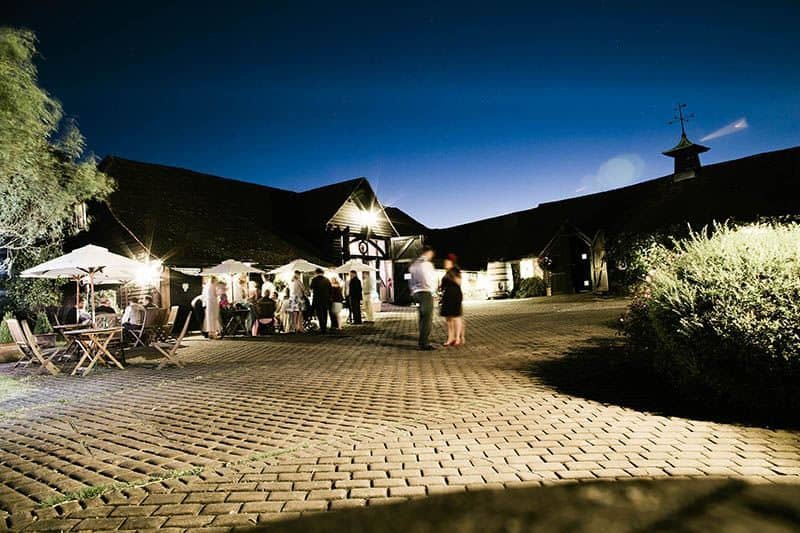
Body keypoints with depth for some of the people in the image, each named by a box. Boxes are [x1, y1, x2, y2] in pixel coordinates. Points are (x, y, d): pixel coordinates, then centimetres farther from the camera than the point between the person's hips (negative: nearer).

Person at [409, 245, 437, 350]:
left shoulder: (413, 264, 14)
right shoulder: (427, 264, -9)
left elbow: (411, 281, 15)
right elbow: (432, 280, -10)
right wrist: (433, 289, 9)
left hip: (416, 293, 8)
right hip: (426, 293, -8)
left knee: (422, 319, 13)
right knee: (427, 319, -6)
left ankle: (423, 342, 17)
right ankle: (424, 343, -8)